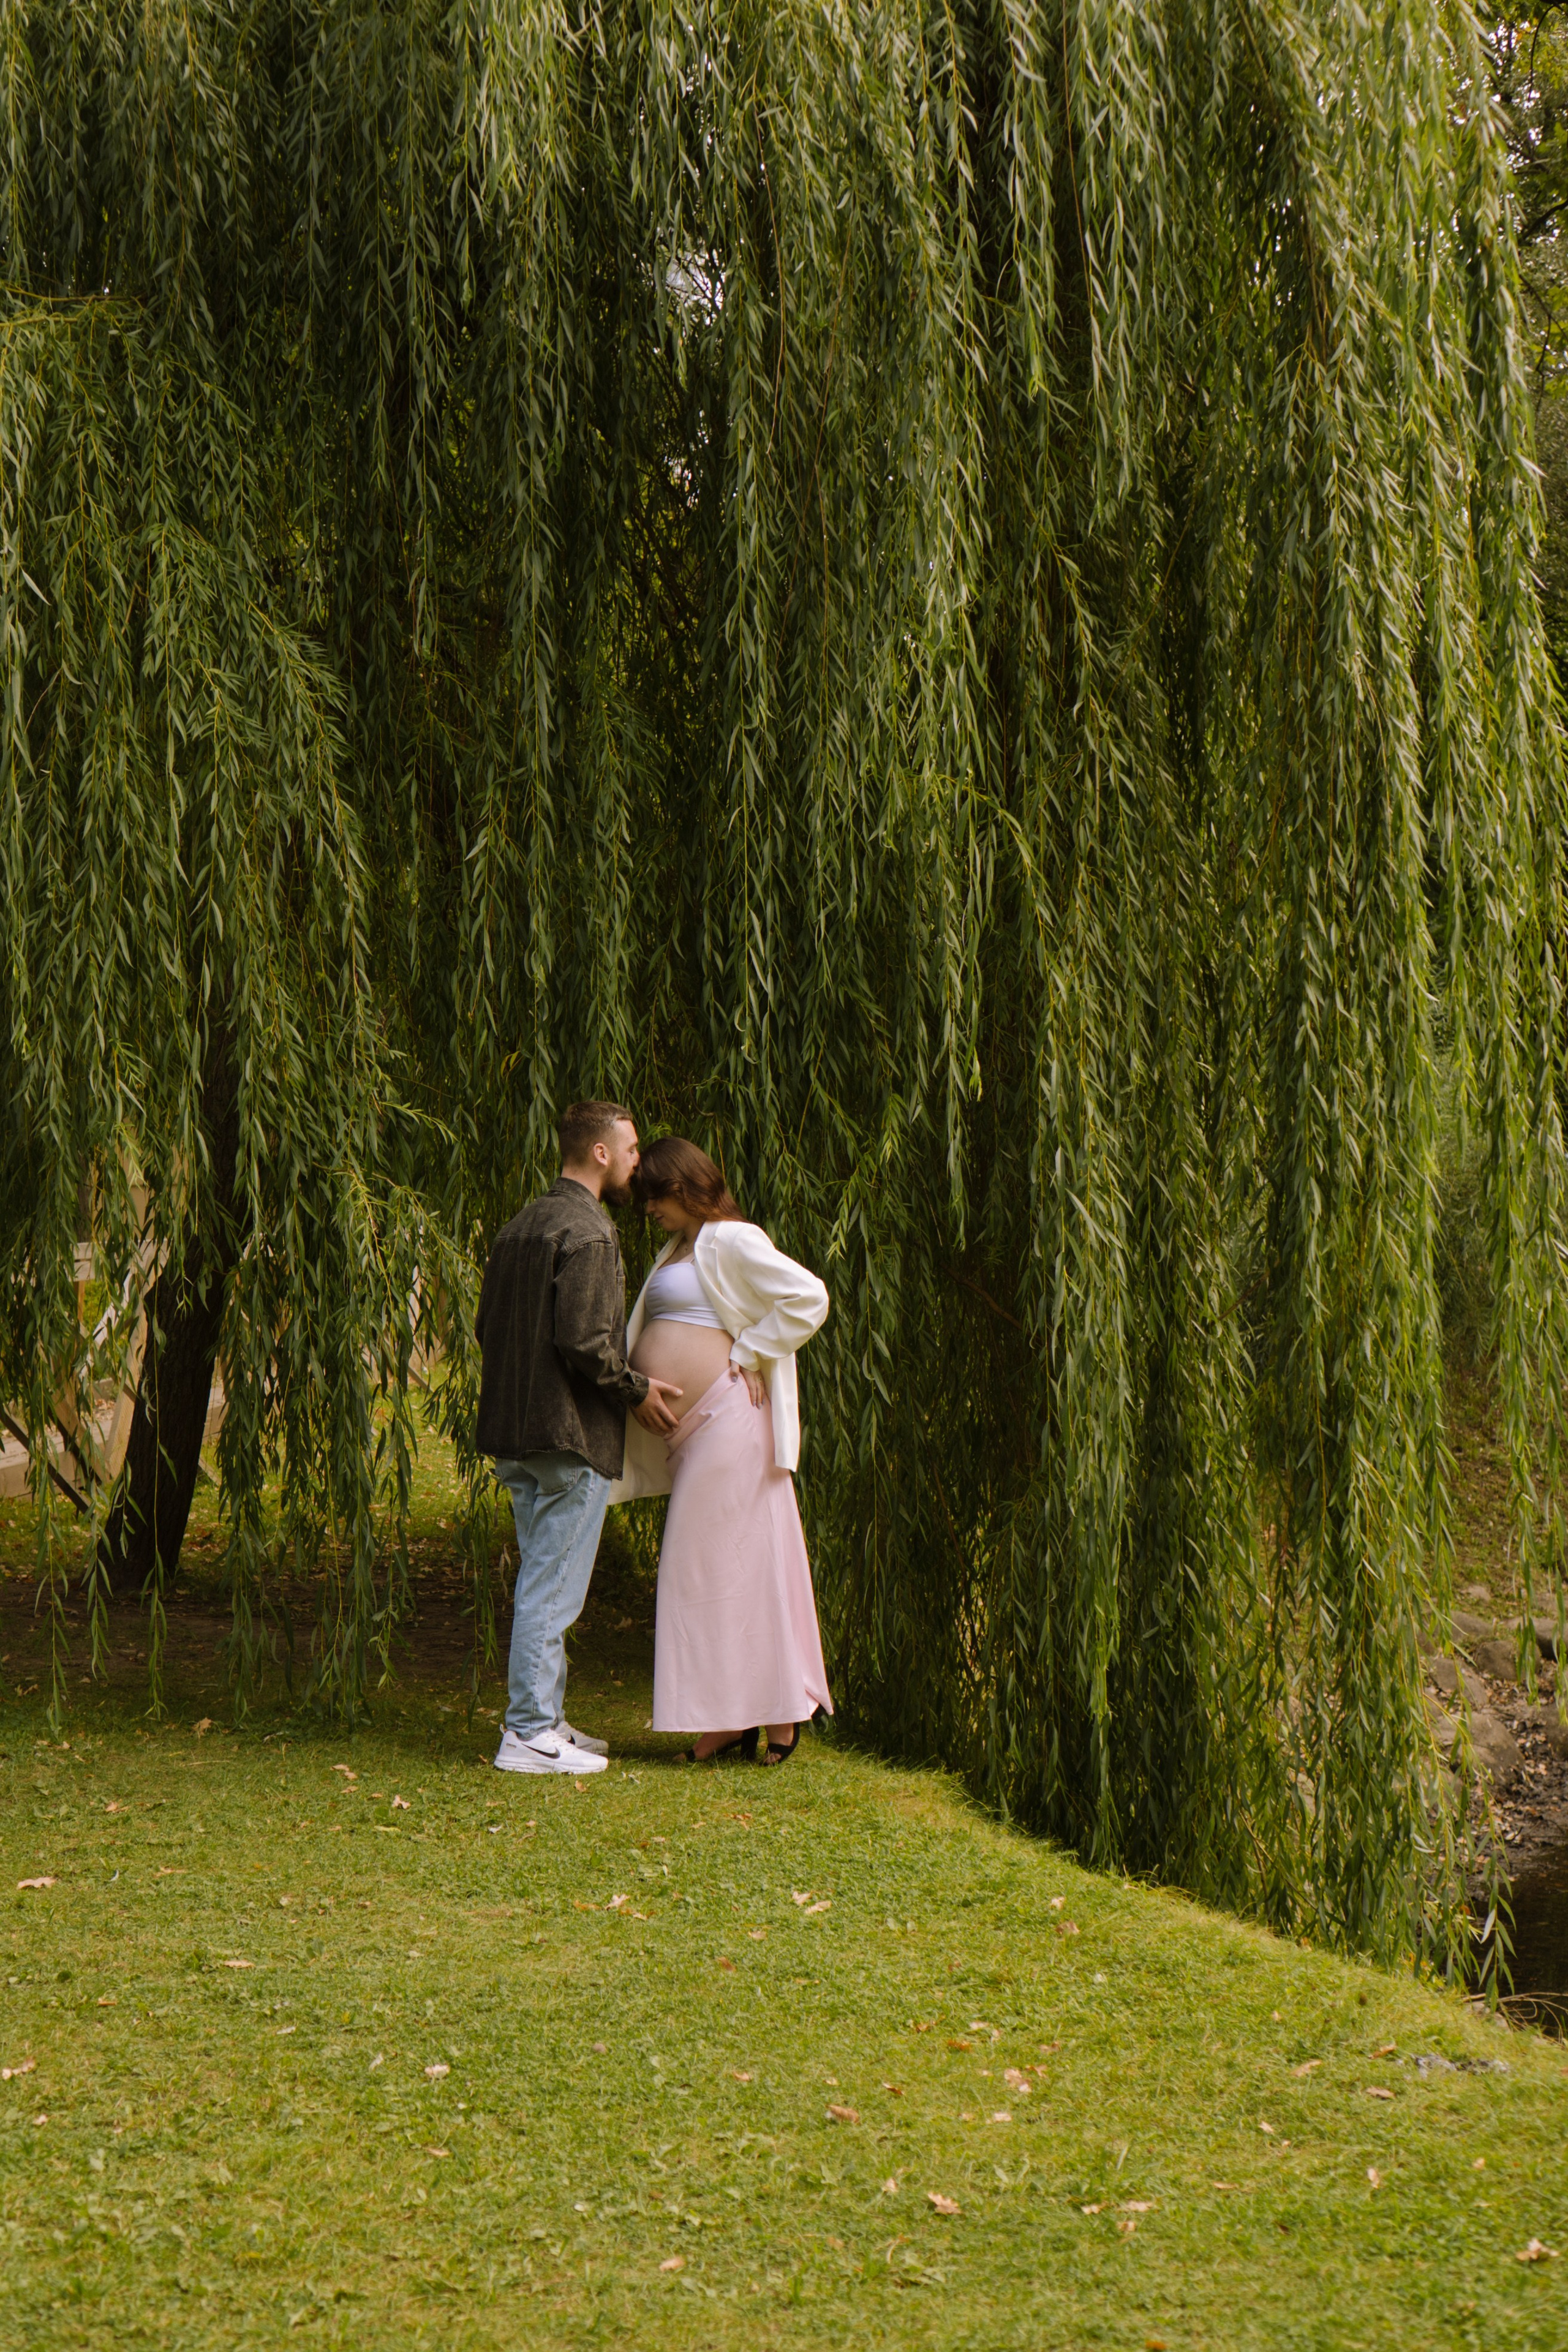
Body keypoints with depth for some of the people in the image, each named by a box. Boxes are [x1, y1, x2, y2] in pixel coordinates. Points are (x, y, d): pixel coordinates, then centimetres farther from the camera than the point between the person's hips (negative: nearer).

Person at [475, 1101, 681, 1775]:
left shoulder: (519, 1227, 13)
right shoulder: (587, 1233, -15)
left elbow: (487, 1327, 16)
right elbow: (585, 1340, -22)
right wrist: (635, 1390, -7)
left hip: (515, 1431, 9)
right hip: (571, 1438, -9)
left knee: (541, 1580, 16)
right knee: (552, 1587, -5)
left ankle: (541, 1718, 22)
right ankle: (531, 1733, -2)